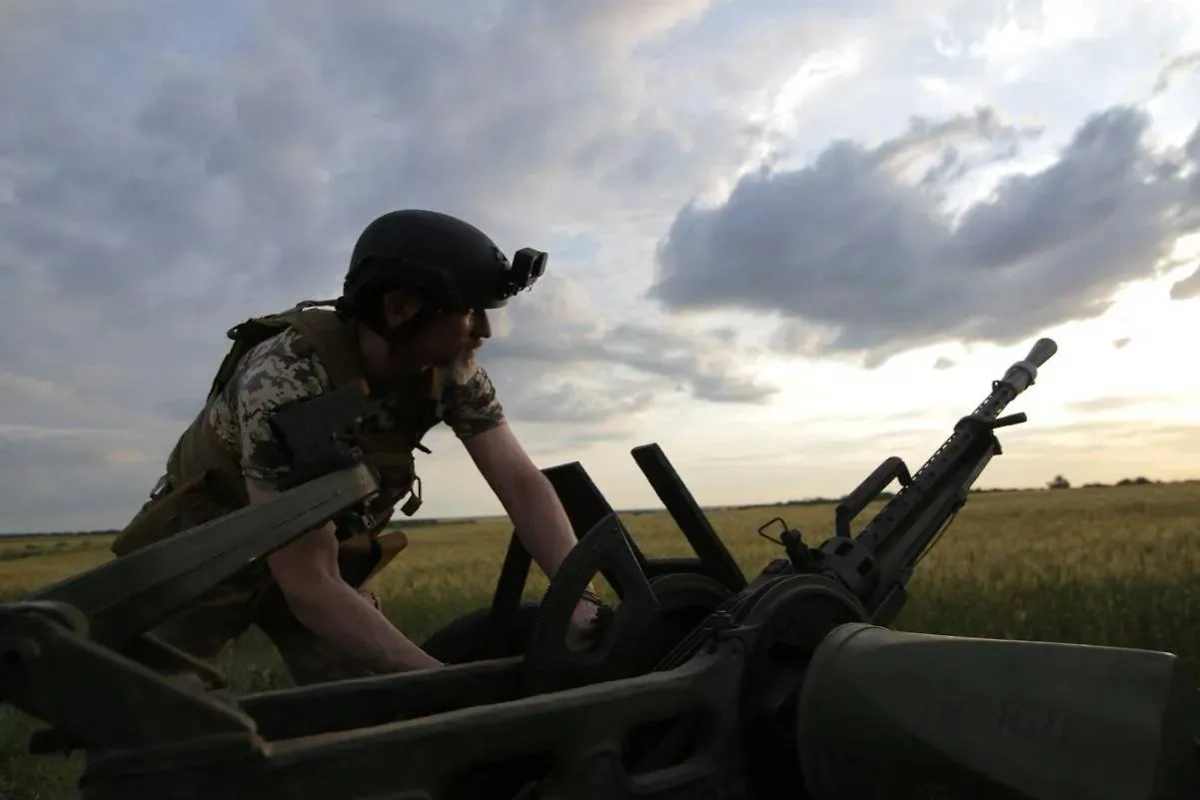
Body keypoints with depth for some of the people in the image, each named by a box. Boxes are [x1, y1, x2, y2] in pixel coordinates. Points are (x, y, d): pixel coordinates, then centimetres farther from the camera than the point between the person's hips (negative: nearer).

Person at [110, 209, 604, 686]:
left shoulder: (449, 368, -19)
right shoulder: (285, 381, -36)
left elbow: (522, 483, -20)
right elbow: (310, 586, -36)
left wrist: (581, 598, -34)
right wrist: (444, 680, -39)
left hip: (327, 552, 4)